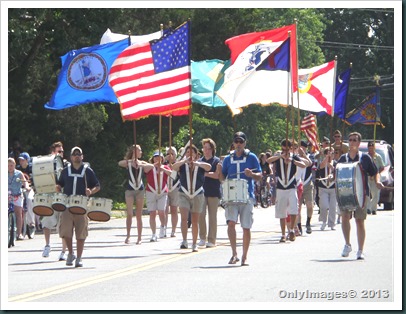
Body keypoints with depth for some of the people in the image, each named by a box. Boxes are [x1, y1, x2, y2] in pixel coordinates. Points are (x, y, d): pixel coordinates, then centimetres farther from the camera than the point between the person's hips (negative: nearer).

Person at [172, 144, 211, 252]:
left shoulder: (200, 165, 4)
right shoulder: (182, 165, 5)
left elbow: (209, 167, -17)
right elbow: (174, 167, -15)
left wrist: (196, 163, -32)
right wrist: (184, 161, -29)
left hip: (198, 195, 1)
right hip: (184, 194, 0)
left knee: (195, 220, 6)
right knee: (184, 217, -17)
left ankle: (194, 244, 14)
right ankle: (184, 241, -17)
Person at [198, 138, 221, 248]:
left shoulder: (216, 161, 2)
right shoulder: (200, 161, 13)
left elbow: (217, 175, -10)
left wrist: (204, 173, -15)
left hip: (213, 192, -3)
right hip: (202, 191, 3)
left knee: (212, 217, 0)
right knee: (201, 215, -6)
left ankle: (211, 240, 3)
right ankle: (202, 238, 4)